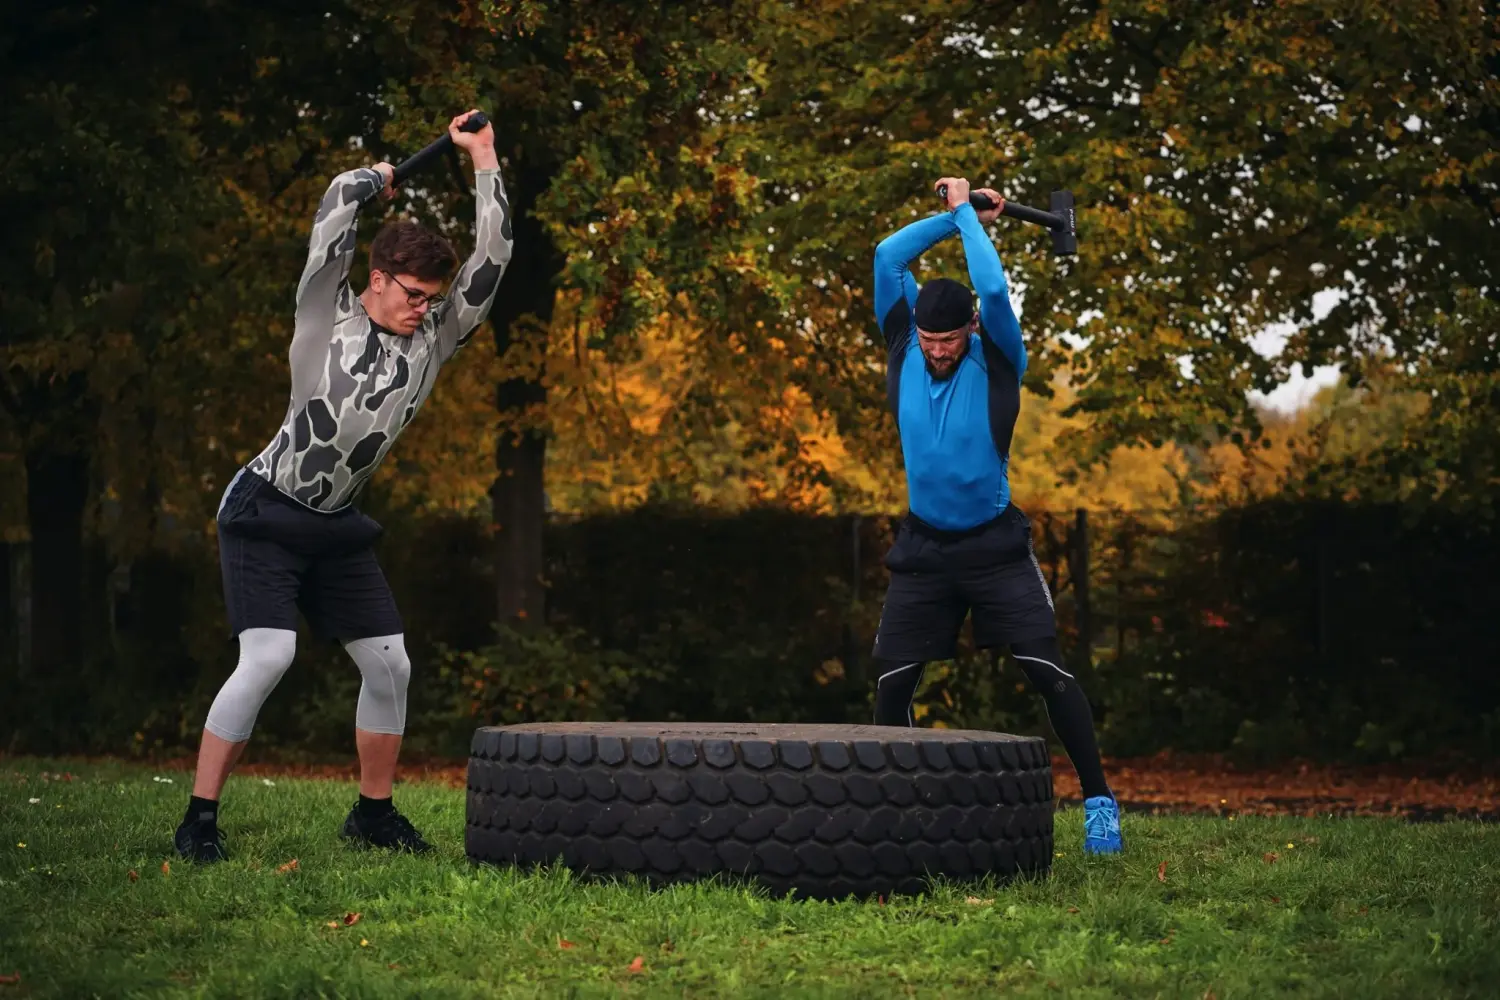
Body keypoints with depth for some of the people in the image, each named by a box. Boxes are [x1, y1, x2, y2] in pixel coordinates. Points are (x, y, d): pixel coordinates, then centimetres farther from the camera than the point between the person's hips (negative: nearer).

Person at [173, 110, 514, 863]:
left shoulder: (432, 341, 4)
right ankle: (199, 820, -14)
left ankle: (373, 813, 19)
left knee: (390, 664, 3)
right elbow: (339, 205, -16)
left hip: (338, 526, 6)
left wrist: (483, 162, 0)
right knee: (267, 656, -20)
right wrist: (382, 178, 3)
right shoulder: (326, 316, -8)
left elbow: (491, 260, 0)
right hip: (265, 515, -6)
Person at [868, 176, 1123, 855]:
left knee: (1047, 671, -10)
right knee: (892, 679, 2)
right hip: (922, 549, 3)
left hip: (995, 546, -3)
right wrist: (954, 217, 0)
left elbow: (994, 290, -24)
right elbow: (888, 256, -3)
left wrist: (968, 214, -12)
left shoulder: (996, 361, -8)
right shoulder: (904, 350, 0)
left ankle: (1098, 800, -4)